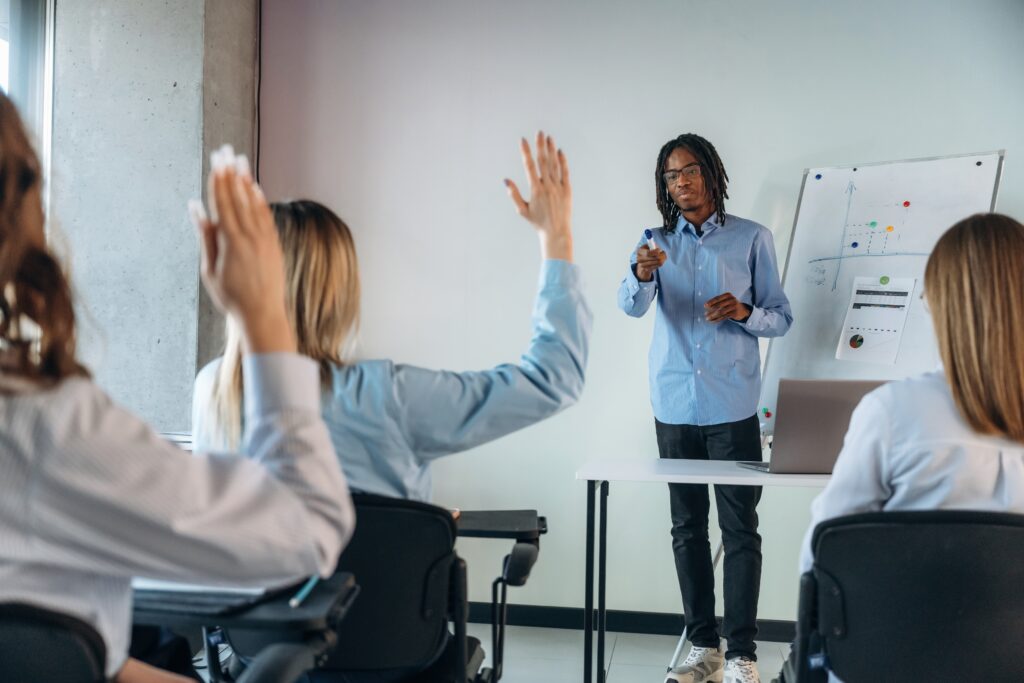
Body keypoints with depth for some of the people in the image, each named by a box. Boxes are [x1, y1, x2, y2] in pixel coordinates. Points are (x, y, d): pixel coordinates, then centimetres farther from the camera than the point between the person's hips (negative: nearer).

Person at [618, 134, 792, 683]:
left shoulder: (752, 239, 2)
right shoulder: (657, 242, 7)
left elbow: (781, 318, 3)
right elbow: (631, 305, -11)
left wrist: (745, 312, -18)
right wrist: (641, 275, -33)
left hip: (732, 407, -3)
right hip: (674, 406, 3)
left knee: (740, 529, -2)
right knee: (686, 528, 8)